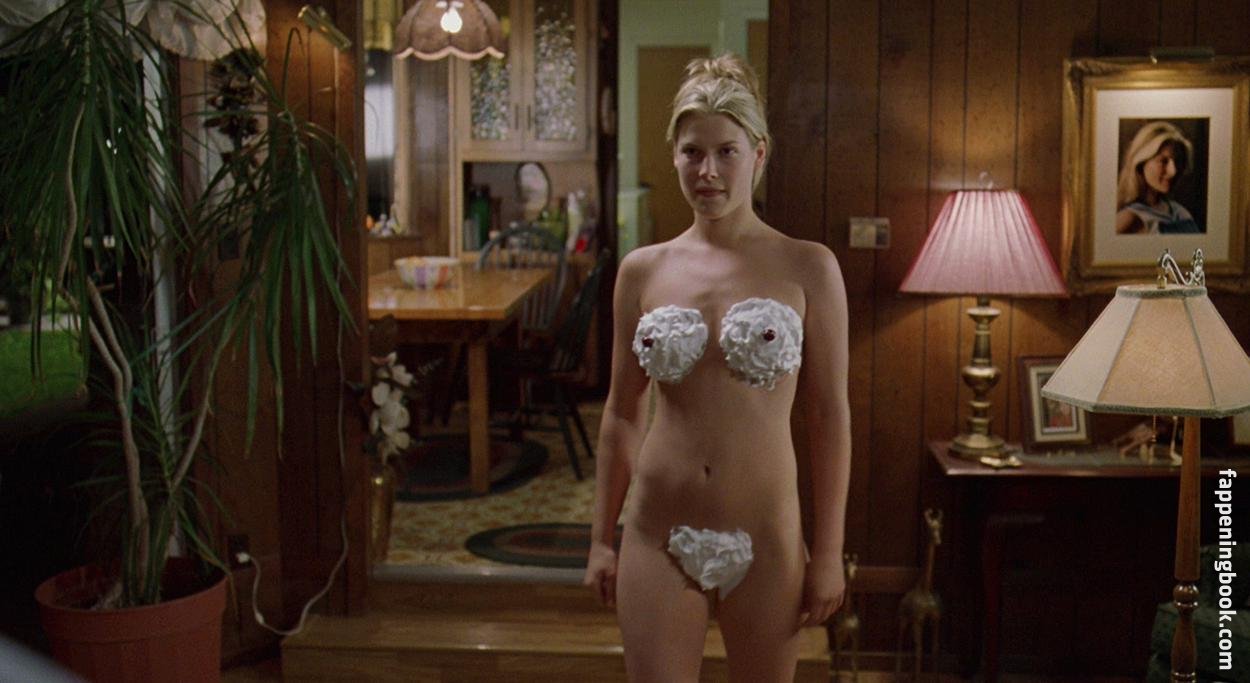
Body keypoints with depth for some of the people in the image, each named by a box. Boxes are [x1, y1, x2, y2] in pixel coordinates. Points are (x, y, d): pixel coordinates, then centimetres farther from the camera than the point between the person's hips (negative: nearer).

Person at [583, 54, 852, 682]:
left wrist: (828, 553, -5)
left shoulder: (808, 268, -3)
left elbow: (829, 417, -3)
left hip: (765, 538, -1)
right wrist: (600, 539, 8)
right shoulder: (642, 271, 3)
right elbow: (622, 413, 8)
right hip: (659, 534, 1)